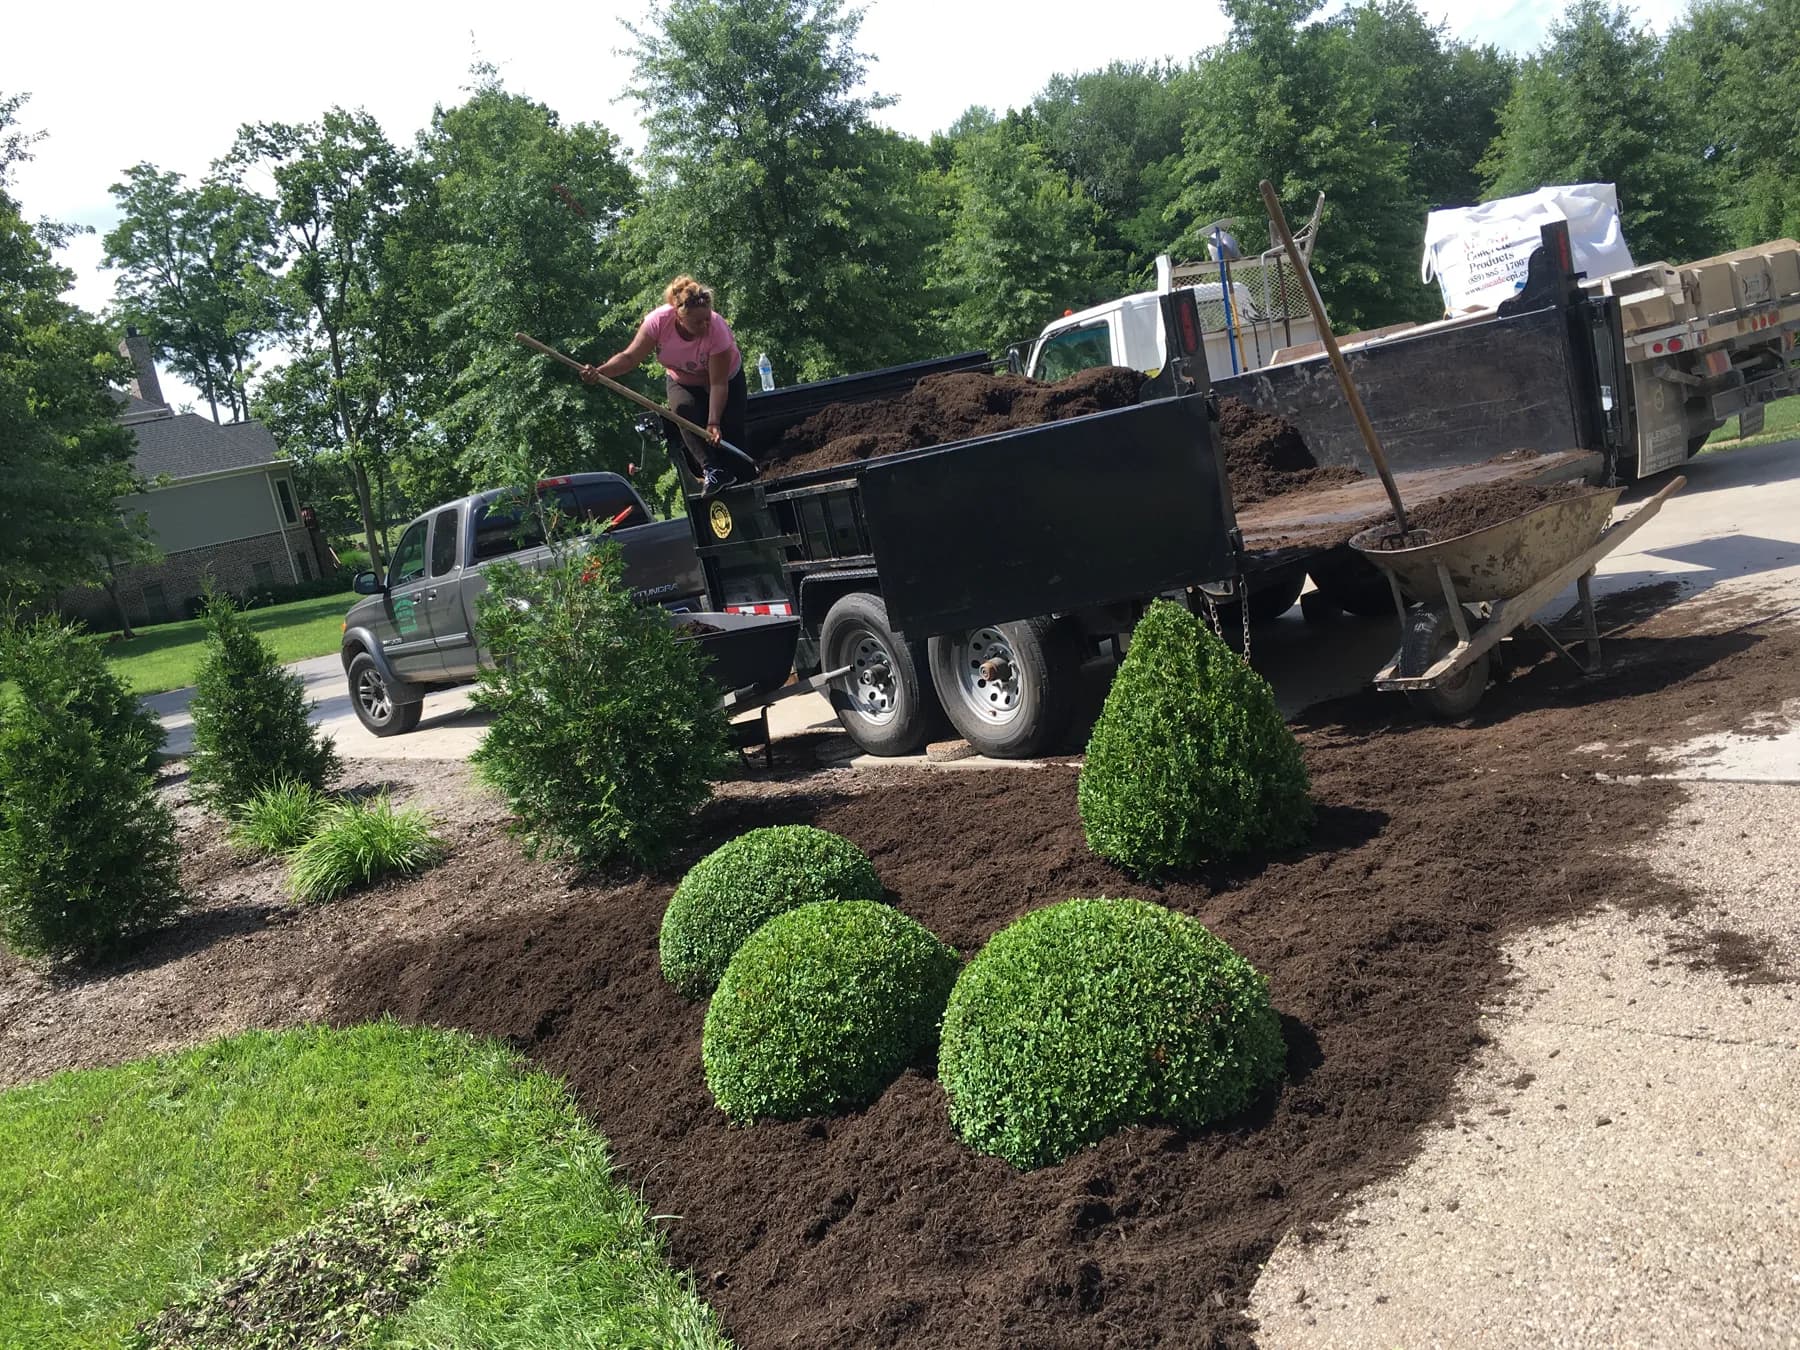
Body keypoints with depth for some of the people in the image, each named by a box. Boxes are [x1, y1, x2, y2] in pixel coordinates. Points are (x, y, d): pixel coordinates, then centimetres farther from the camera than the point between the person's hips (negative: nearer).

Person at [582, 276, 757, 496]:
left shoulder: (717, 328, -36)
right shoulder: (658, 320, -31)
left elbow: (718, 383, -35)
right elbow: (630, 357, -29)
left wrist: (713, 424, -42)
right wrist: (599, 372, -46)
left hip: (727, 380, -2)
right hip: (683, 383, 2)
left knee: (730, 433, -17)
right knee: (685, 410, -31)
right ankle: (712, 470, -37)